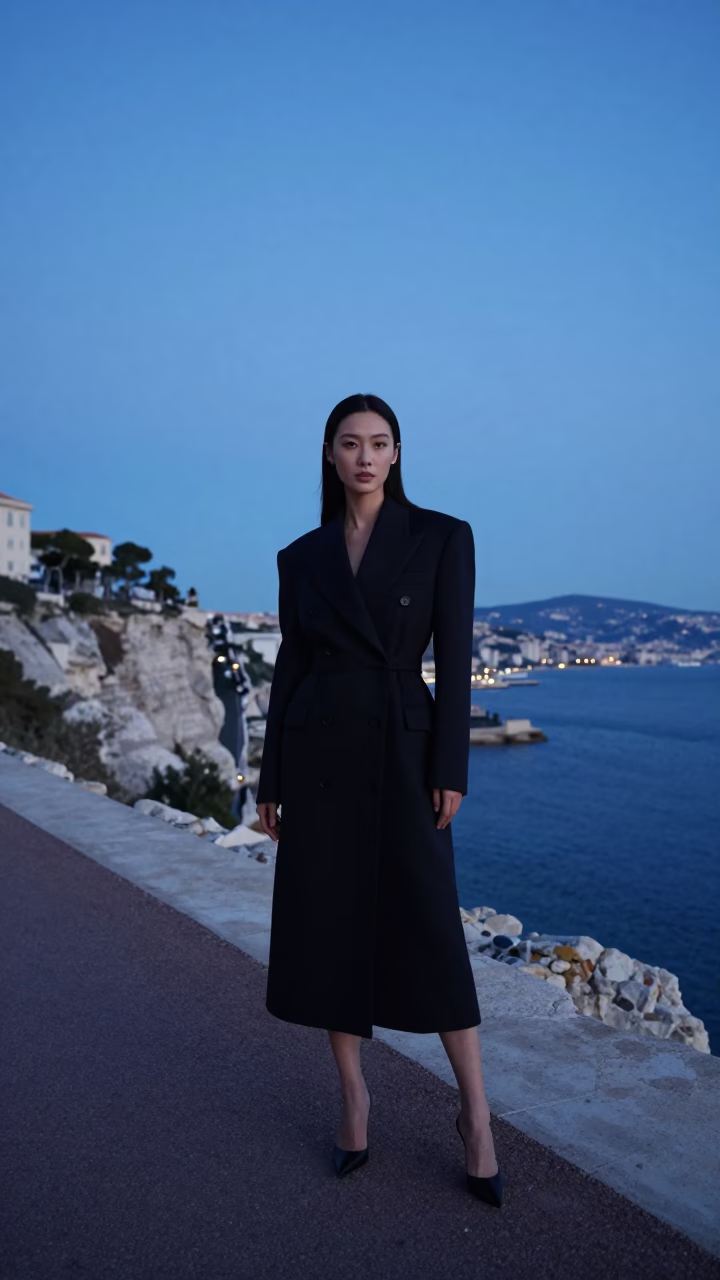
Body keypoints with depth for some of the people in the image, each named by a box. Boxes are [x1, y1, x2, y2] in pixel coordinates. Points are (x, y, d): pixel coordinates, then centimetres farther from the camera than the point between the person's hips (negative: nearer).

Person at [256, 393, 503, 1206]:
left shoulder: (443, 537, -1)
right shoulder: (302, 557, 7)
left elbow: (454, 657, -5)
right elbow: (290, 667, 7)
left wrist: (451, 770, -11)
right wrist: (270, 782, 6)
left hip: (403, 752, -2)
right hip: (318, 751, 3)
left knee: (430, 934, -2)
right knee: (328, 925, 6)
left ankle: (474, 1111, 17)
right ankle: (353, 1094, 26)